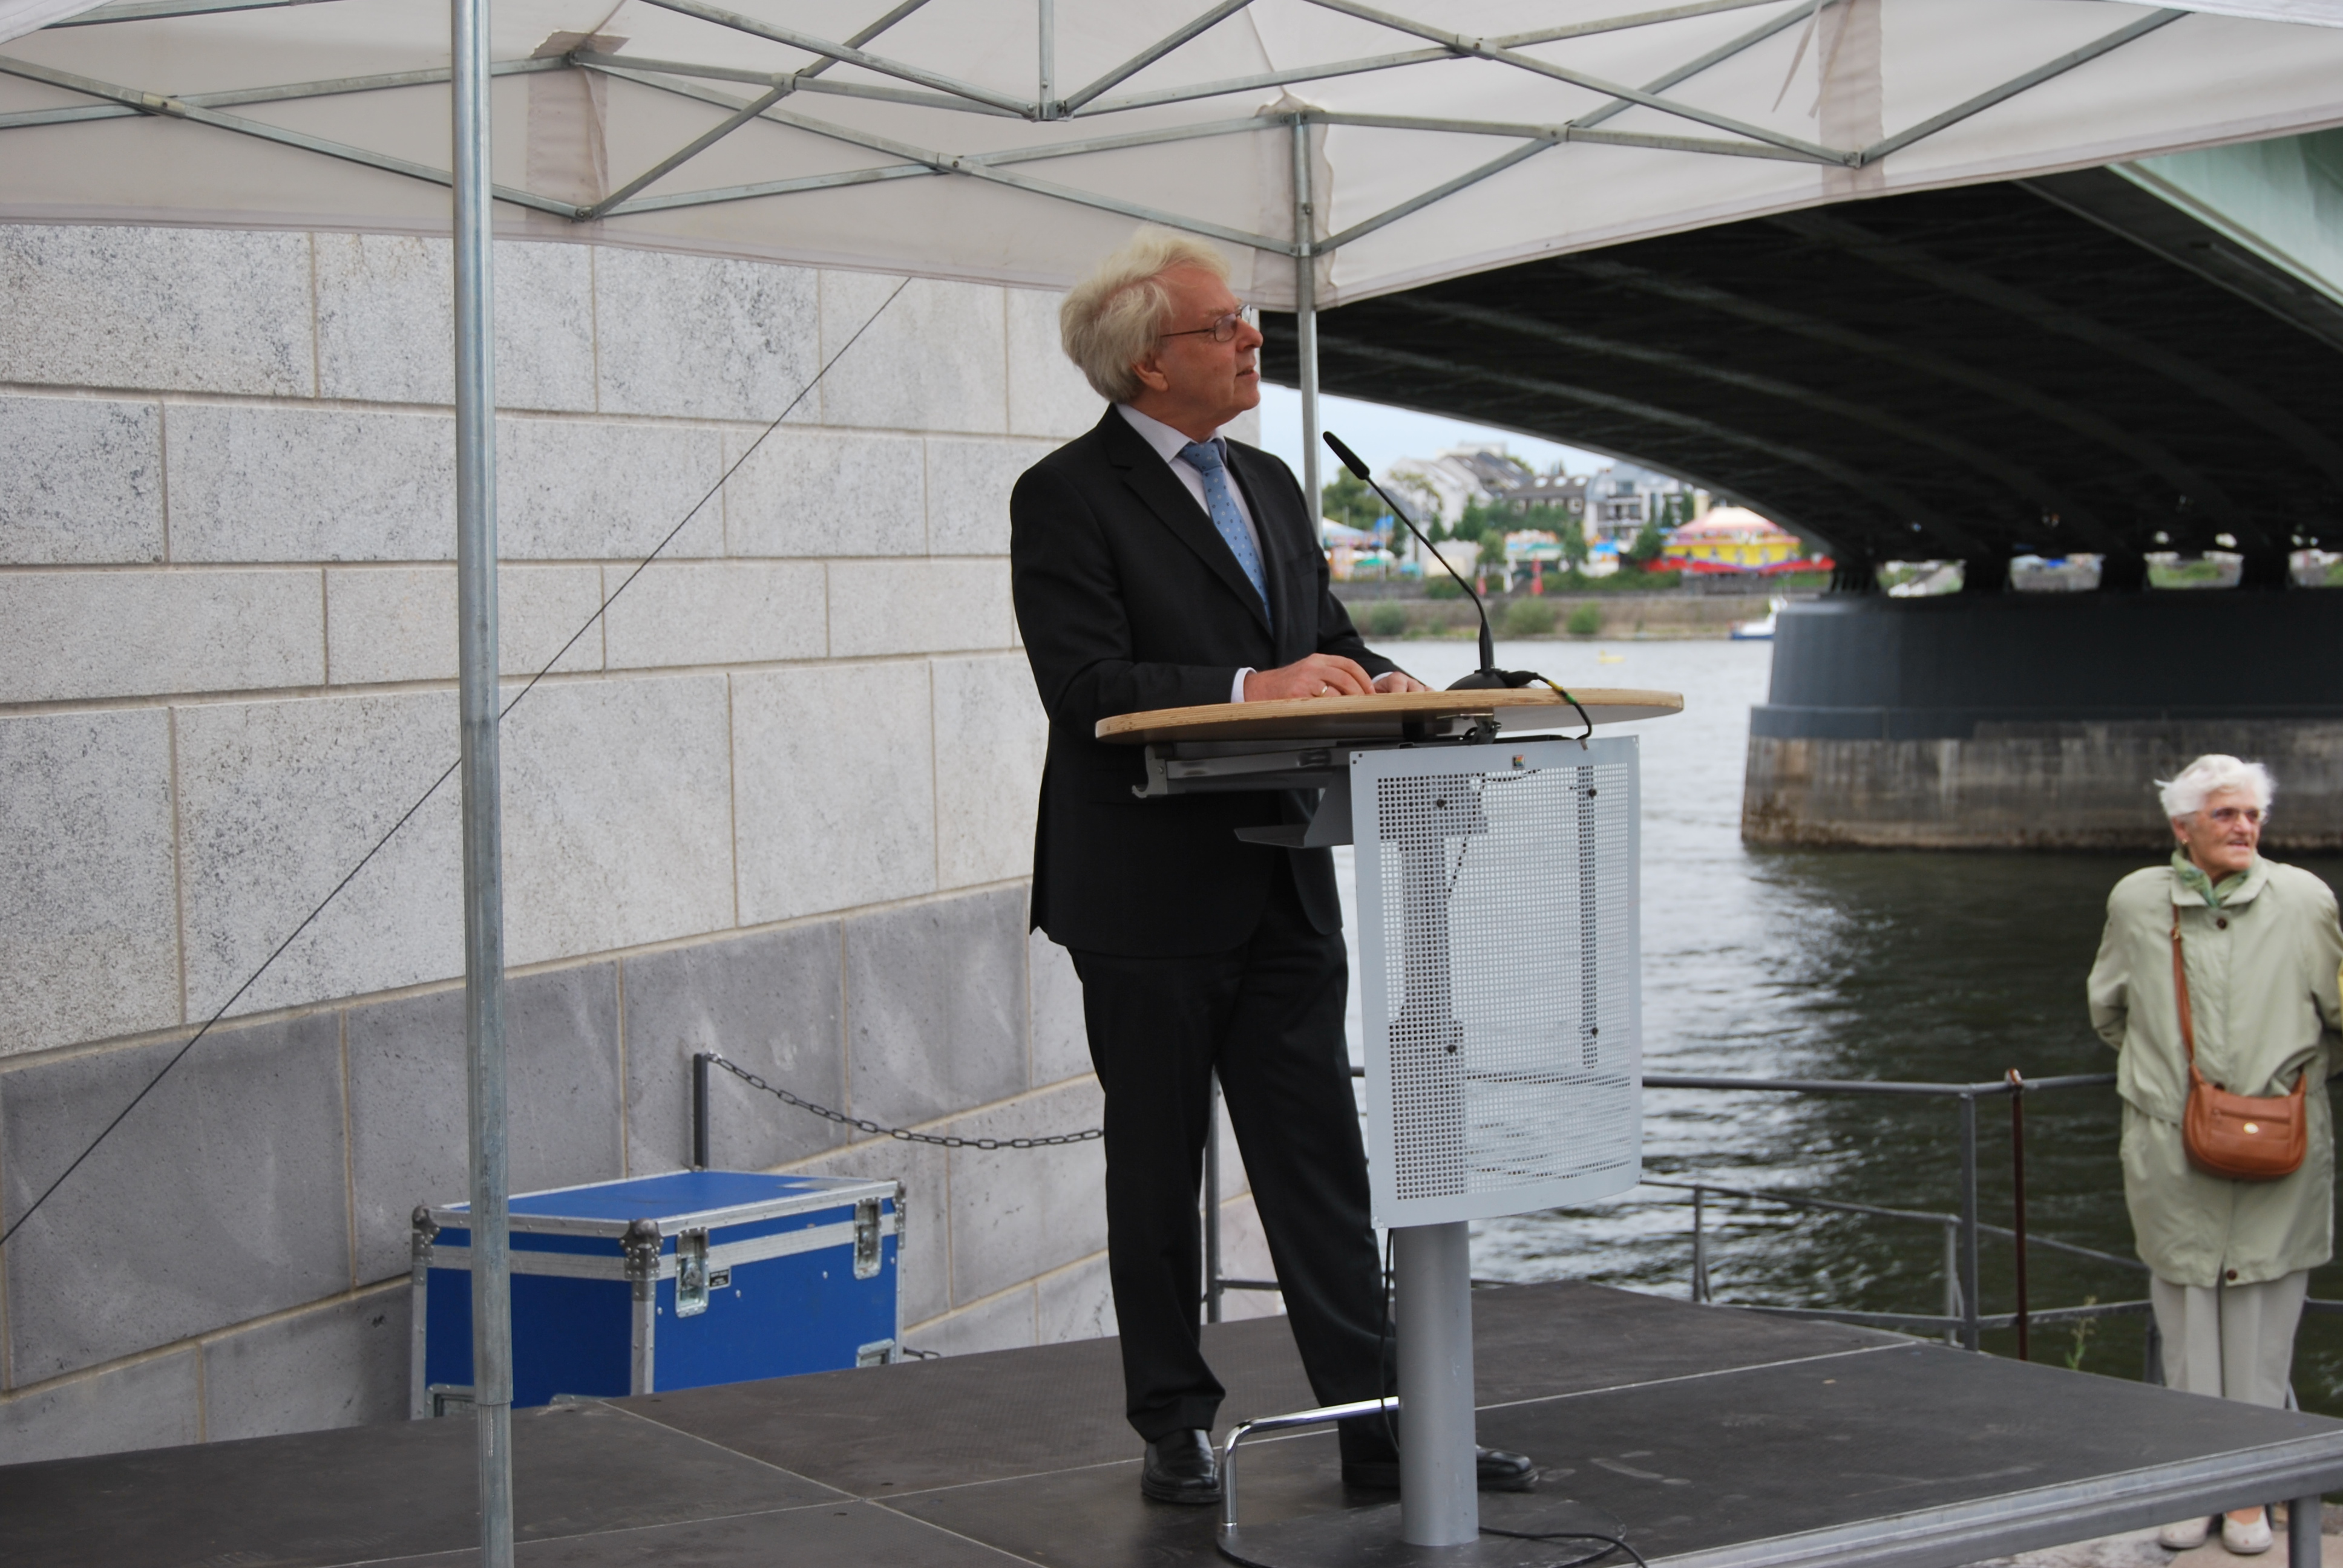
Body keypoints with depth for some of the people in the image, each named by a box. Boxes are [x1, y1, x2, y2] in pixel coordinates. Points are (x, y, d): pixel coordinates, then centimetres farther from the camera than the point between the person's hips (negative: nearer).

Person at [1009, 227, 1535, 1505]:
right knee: (1157, 1171, 6)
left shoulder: (1268, 485, 15)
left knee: (1321, 1161, 5)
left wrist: (1380, 684, -5)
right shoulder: (1067, 497, -8)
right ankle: (1175, 1428, 18)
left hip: (1281, 884, 6)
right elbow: (1087, 684, -18)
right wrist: (1252, 688, -27)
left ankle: (1381, 1428, 8)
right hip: (1149, 896, -6)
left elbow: (1323, 635, 17)